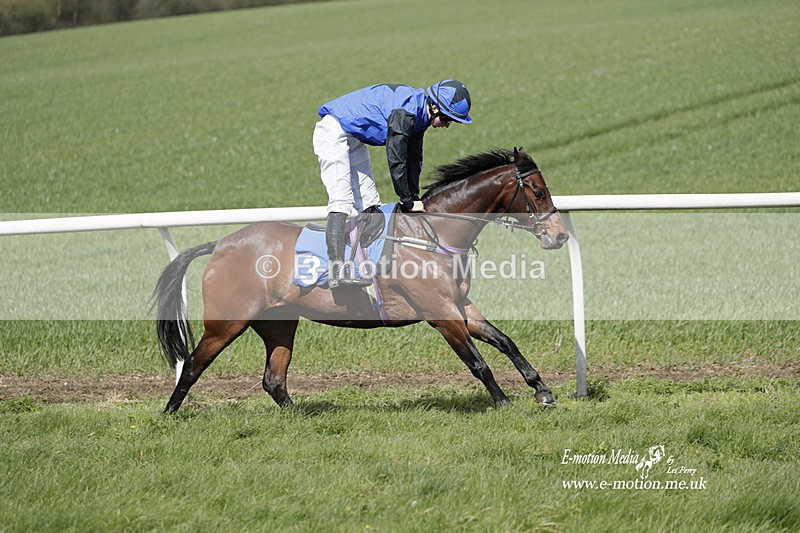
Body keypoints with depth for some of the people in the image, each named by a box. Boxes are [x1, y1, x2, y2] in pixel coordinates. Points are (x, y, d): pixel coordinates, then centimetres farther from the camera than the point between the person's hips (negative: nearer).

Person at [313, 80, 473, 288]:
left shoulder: (419, 113, 2)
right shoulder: (403, 113, -28)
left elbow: (413, 160, 13)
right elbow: (396, 161, -26)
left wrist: (415, 198, 10)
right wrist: (408, 202, -16)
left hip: (355, 138, 11)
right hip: (334, 132, -11)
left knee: (369, 204, 8)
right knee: (342, 200, -22)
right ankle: (336, 273, -32)